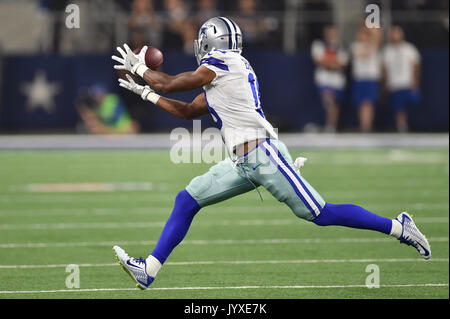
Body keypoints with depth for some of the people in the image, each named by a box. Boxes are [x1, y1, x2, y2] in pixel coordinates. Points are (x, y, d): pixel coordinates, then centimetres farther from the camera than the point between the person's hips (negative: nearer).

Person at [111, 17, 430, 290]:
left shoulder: (221, 62, -7)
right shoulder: (220, 78, 20)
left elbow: (170, 84, -3)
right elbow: (188, 111, 30)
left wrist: (139, 68, 14)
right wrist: (145, 92, 31)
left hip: (262, 154, -10)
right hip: (242, 163, 10)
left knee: (321, 214, -8)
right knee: (187, 200, 6)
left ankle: (399, 227, 0)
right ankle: (149, 270, 5)